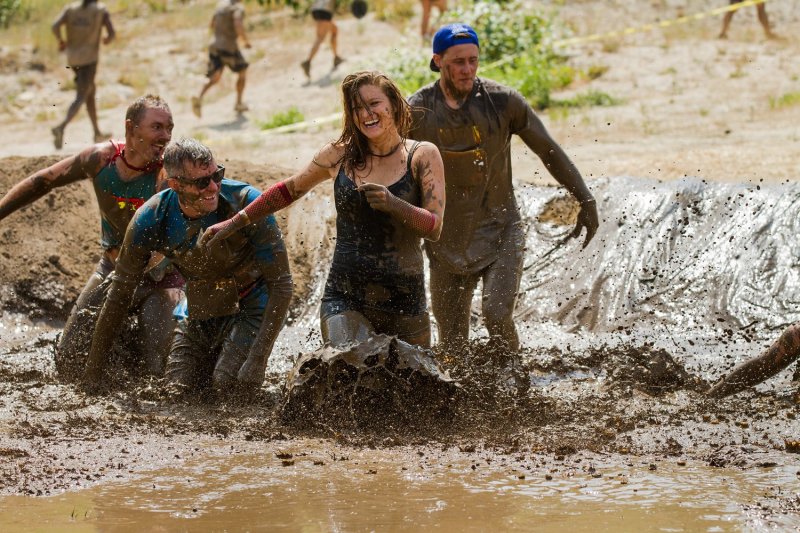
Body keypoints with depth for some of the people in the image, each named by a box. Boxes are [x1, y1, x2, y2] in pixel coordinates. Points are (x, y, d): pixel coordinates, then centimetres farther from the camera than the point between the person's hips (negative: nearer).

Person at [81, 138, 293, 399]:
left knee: (228, 385, -24)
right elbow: (120, 292, -8)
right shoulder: (151, 220, -19)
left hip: (252, 306, -3)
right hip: (198, 313, 4)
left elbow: (281, 284, -25)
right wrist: (94, 364, -7)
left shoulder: (247, 203, -28)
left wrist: (258, 358, -32)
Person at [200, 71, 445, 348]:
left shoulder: (422, 156, 1)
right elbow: (289, 190, 24)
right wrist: (234, 223, 28)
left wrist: (393, 204, -23)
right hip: (345, 298, 0)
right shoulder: (340, 154, 7)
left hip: (404, 303, 0)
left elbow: (435, 228, -6)